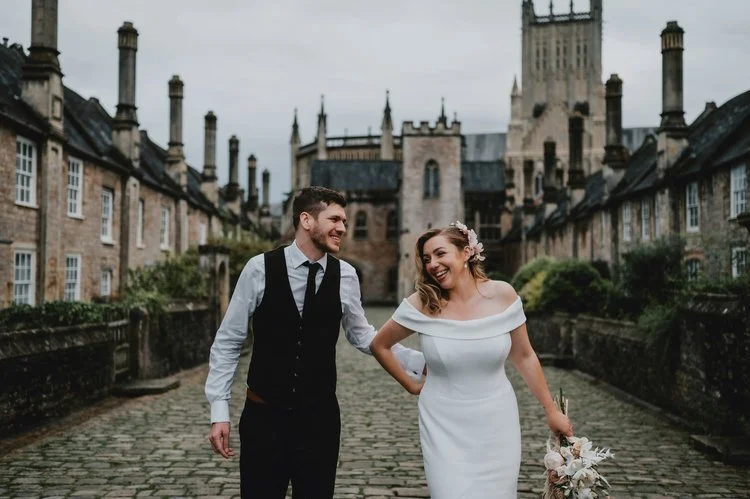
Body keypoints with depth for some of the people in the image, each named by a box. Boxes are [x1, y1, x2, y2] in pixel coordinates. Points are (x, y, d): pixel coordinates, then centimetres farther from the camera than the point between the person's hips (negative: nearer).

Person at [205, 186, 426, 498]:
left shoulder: (345, 276, -2)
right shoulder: (260, 268, -8)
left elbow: (361, 335, 12)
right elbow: (227, 342, -2)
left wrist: (419, 362, 3)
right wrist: (219, 412, -5)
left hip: (320, 418, 2)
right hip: (263, 417, -2)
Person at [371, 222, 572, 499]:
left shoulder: (503, 295, -7)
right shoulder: (422, 304, -10)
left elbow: (524, 357, 4)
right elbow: (379, 345, 5)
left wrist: (551, 411, 7)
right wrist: (410, 385, 7)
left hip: (495, 425, 1)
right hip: (444, 427, -1)